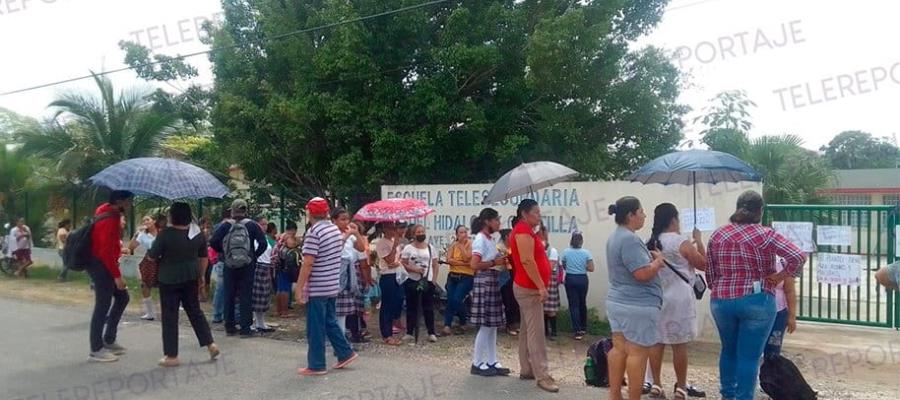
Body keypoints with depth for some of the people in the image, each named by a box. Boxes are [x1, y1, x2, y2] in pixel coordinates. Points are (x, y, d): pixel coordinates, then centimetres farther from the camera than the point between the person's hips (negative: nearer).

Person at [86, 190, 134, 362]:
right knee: (103, 306, -4)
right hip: (101, 265, -10)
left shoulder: (107, 211, 7)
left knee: (122, 297, 15)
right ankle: (96, 350, 4)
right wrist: (117, 275, -24)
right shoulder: (110, 219, -23)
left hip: (103, 264, 10)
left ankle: (108, 340, 22)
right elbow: (106, 252, -26)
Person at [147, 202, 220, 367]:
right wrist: (201, 276, 19)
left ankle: (171, 356, 8)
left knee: (170, 317, 3)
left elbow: (152, 256, -9)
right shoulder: (197, 234, 0)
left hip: (169, 279, -5)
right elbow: (204, 258, 8)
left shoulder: (165, 234, -16)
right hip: (191, 278, 5)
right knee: (195, 311, 17)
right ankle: (210, 344, 15)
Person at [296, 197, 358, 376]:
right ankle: (345, 353, 23)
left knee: (316, 328, 2)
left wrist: (299, 287, -16)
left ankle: (316, 366, 9)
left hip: (317, 288, -8)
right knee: (330, 321, 20)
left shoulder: (314, 232, -18)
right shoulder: (336, 229, 7)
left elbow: (308, 263, -21)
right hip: (333, 285, 8)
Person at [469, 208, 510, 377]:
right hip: (484, 283, -10)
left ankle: (492, 362, 17)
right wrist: (495, 263, -16)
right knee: (485, 325, -5)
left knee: (492, 325, 11)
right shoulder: (480, 239, -12)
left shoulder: (489, 239, 16)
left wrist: (501, 261, 8)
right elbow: (474, 264, -21)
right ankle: (477, 363, 3)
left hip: (492, 283, 10)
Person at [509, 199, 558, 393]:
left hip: (528, 287, 11)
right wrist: (541, 287, -23)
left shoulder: (526, 230, 16)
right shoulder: (523, 230, -16)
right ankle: (542, 376, -10)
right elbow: (527, 261, -24)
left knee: (527, 330, 13)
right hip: (529, 289, -11)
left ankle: (527, 369, 19)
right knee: (536, 332, -10)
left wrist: (540, 286, 15)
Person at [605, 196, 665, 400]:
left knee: (619, 349, 12)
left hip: (617, 301, 10)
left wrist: (651, 260, 11)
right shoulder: (630, 239, -20)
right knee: (638, 353, -1)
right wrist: (658, 261, -7)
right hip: (637, 306, -10)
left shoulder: (615, 236, 13)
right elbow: (643, 274, -25)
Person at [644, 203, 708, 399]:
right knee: (680, 345, 2)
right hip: (678, 299, -6)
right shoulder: (682, 243, -12)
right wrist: (699, 241, 6)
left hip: (655, 298, 6)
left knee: (657, 342, 8)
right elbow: (704, 265, -3)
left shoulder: (651, 243, 7)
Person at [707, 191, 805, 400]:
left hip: (721, 302, 4)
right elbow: (799, 256, -20)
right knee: (749, 356, 3)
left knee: (729, 350, 22)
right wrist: (781, 275, -7)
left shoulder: (718, 235, 3)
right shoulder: (765, 235, -10)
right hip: (756, 303, -4)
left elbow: (710, 273, 7)